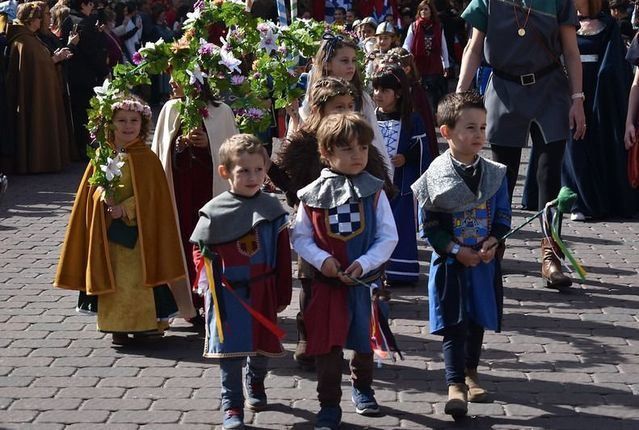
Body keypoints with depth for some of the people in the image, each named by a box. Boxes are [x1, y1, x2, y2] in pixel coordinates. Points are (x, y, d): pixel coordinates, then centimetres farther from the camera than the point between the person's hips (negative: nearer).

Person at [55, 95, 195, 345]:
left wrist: (125, 208, -18)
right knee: (113, 277, 6)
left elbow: (151, 195, -8)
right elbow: (92, 188, 8)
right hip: (108, 228, 3)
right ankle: (118, 327, 14)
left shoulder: (145, 158, -6)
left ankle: (147, 324, 8)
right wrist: (105, 197, -13)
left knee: (138, 275, -2)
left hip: (136, 228, -3)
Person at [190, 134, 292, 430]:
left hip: (263, 293, 2)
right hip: (228, 295, -2)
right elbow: (202, 253, 0)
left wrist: (282, 295, 2)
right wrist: (208, 285, -10)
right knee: (230, 351, 0)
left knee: (262, 346, 18)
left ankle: (256, 386, 43)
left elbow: (283, 256, 1)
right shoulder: (214, 211, -7)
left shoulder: (272, 208, -3)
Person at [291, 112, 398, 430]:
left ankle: (362, 388, 43)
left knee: (365, 341, 18)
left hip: (366, 281, 1)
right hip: (327, 282, -1)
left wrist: (364, 263, -18)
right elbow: (299, 237, -1)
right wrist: (321, 259, -17)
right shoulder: (313, 195, -6)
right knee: (327, 345, 0)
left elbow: (388, 237, -6)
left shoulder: (374, 191, -6)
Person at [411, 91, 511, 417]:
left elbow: (503, 216, 4)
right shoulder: (436, 176, -11)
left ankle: (470, 373, 35)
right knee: (453, 324, -4)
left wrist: (492, 242, -13)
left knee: (478, 320, 16)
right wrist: (457, 250, -16)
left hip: (484, 262, 4)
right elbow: (428, 225, -9)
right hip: (450, 264, -4)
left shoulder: (494, 173, 0)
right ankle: (456, 385, 0)